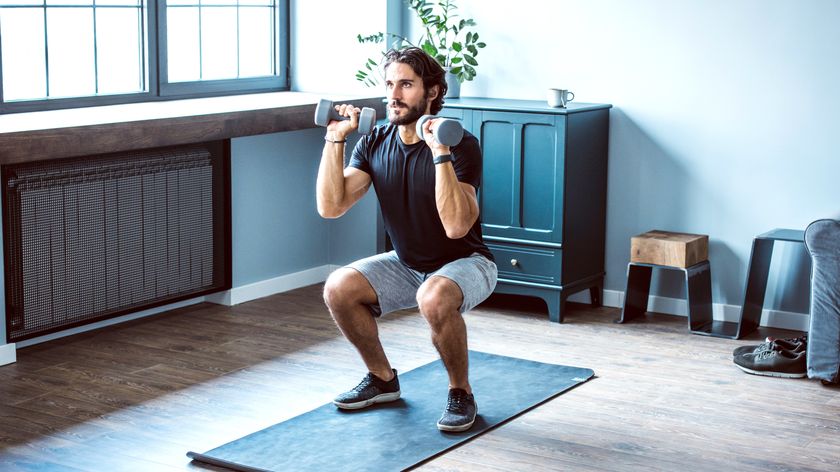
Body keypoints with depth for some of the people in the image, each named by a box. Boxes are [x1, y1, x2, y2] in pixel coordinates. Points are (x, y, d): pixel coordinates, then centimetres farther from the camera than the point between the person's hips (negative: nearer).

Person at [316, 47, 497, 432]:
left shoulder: (461, 145, -23)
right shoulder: (375, 143, -6)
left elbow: (456, 226, -36)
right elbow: (330, 206, -14)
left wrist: (440, 153, -40)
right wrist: (334, 140, -18)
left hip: (464, 264, -6)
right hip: (406, 263, 6)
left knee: (435, 298, -38)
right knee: (338, 289, -16)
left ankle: (461, 394, -13)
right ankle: (382, 378, 7)